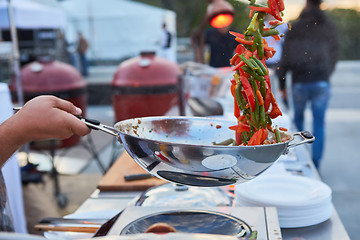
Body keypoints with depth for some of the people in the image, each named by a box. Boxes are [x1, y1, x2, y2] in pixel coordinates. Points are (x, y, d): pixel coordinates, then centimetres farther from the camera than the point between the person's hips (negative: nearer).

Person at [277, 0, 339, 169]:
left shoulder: (294, 28, 0)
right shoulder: (330, 28, 5)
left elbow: (285, 59, -1)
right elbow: (334, 56, 11)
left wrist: (282, 85, 6)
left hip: (299, 82, -1)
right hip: (322, 83, 1)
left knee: (298, 119, 18)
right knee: (319, 124, 5)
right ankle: (315, 164, 4)